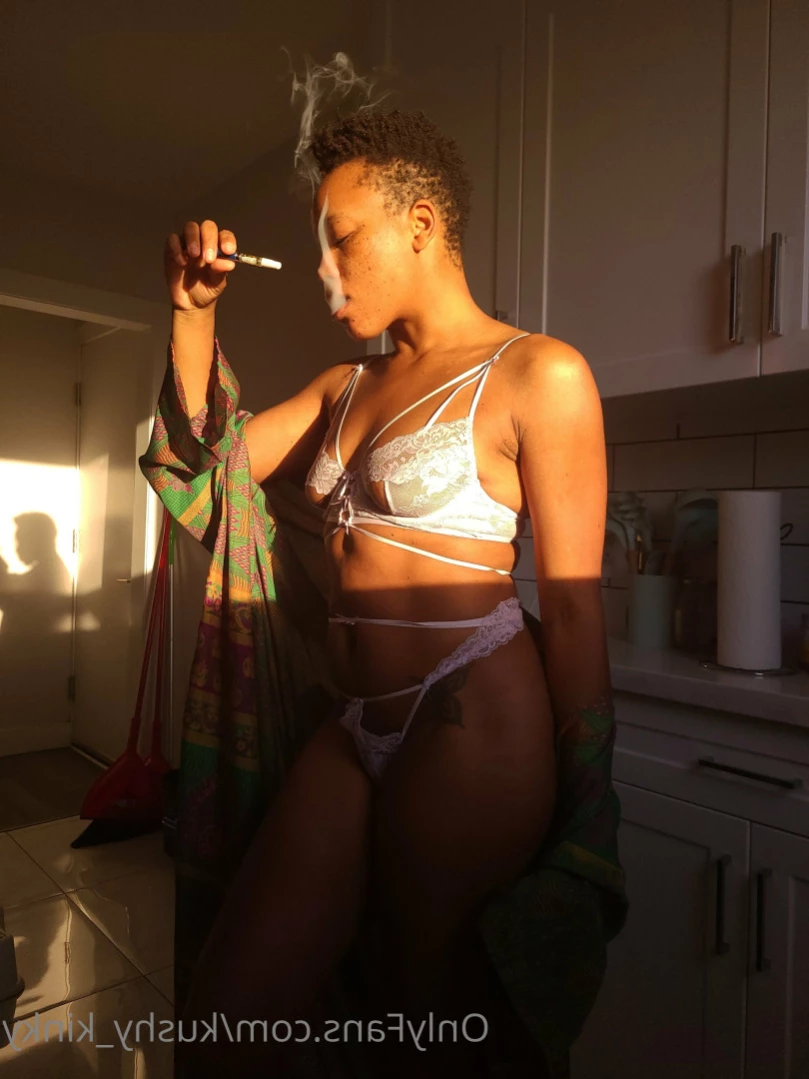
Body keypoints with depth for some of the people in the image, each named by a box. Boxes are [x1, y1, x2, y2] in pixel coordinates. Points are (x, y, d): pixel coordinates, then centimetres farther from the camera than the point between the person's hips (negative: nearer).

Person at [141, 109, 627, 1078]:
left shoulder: (537, 374, -7)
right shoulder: (348, 387, 13)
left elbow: (573, 606, -10)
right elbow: (206, 457, 18)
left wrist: (582, 830, -8)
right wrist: (194, 310, 8)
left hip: (472, 723, -6)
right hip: (353, 727, 7)